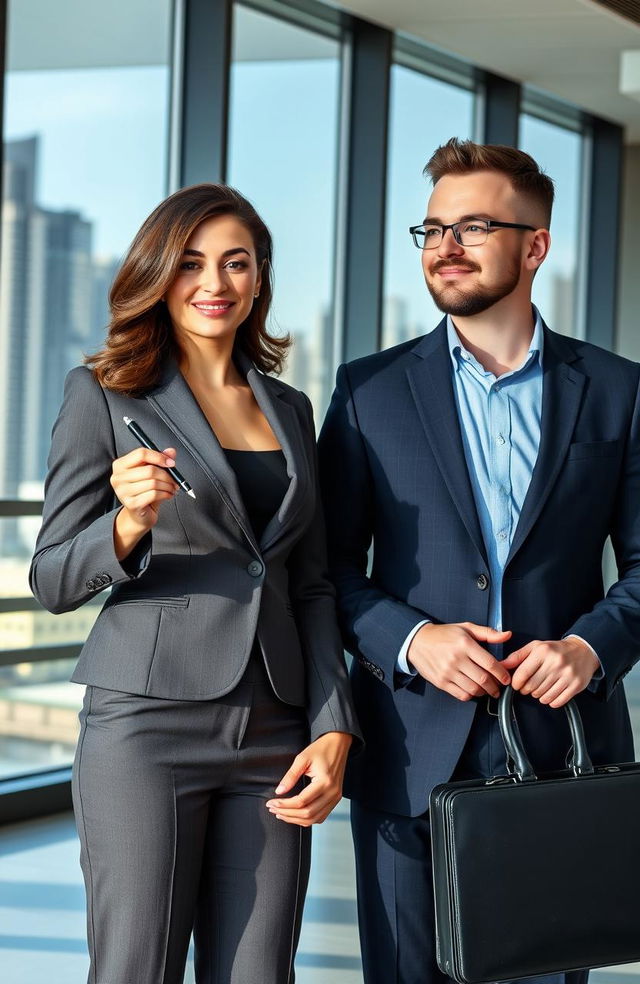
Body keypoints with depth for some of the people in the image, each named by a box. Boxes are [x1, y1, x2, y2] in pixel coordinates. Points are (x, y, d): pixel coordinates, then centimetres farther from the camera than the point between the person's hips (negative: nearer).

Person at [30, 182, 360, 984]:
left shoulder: (290, 409, 15)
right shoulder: (104, 394, 1)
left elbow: (311, 586, 16)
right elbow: (52, 581, -1)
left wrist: (334, 728, 5)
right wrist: (129, 526, -21)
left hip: (273, 736, 4)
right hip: (147, 725, -4)